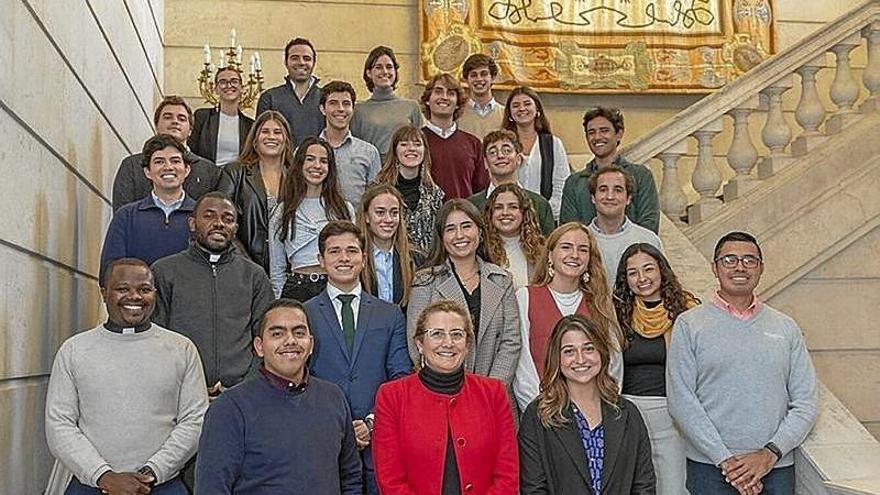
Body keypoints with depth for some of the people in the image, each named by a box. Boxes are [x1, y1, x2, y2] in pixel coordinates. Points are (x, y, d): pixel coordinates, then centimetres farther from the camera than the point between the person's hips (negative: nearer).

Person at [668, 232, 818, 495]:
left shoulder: (786, 328, 7)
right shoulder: (689, 325, -1)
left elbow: (806, 403, 3)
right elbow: (681, 402, -8)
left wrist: (770, 453, -10)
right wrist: (725, 459, -13)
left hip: (776, 469, 2)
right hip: (709, 468, -2)